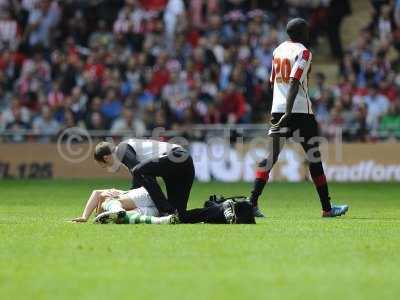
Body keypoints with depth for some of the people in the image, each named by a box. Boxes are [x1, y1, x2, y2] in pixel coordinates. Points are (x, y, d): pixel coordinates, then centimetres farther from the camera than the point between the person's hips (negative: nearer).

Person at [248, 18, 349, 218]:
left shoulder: (278, 50, 14)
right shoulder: (303, 52, -8)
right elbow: (294, 83, -19)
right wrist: (288, 113, -26)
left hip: (277, 110, 6)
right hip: (299, 110, -6)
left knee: (271, 158, 3)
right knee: (314, 159, 3)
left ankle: (252, 202, -10)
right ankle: (327, 208, 7)